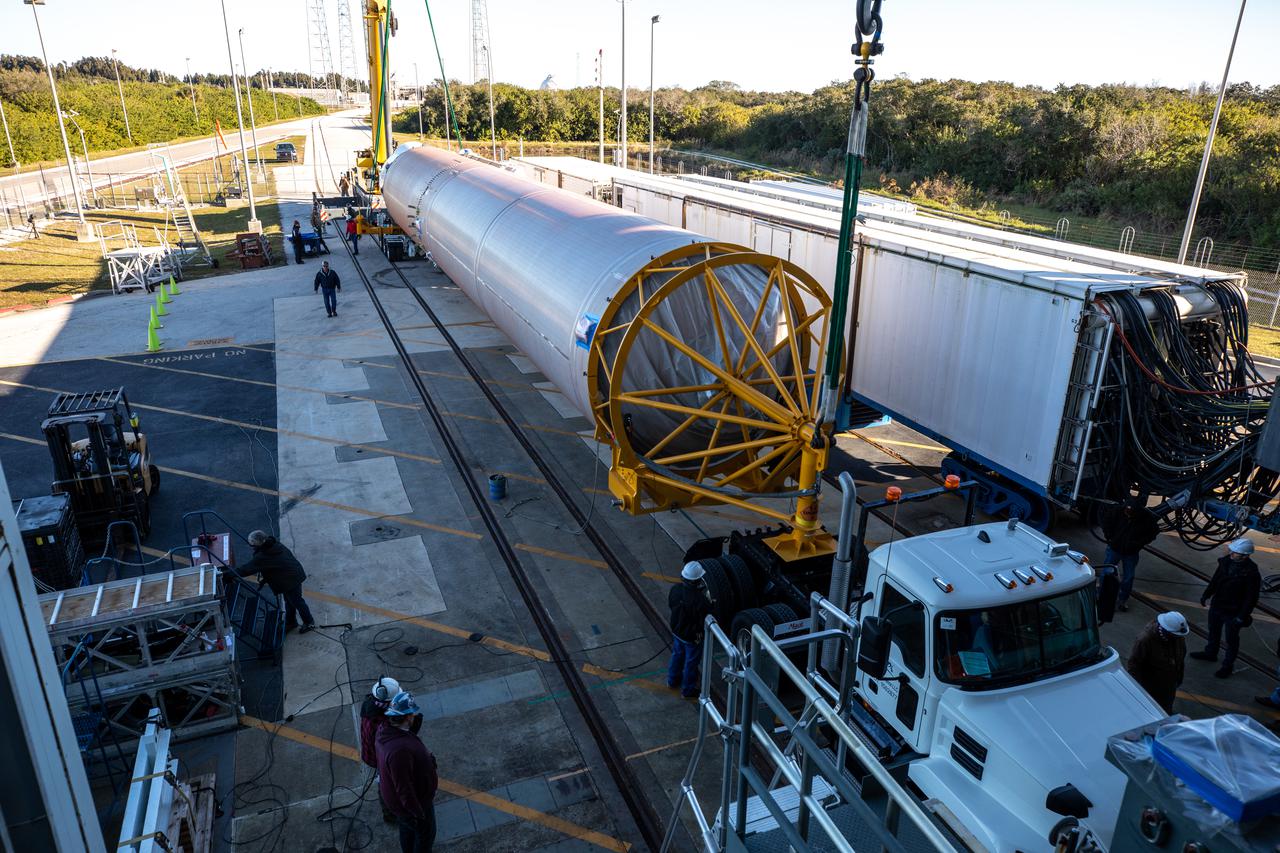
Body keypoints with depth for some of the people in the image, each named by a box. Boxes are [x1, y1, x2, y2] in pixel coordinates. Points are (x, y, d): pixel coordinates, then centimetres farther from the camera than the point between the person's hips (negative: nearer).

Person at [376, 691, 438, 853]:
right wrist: (418, 812, -21)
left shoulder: (386, 729, -16)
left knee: (407, 829, 34)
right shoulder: (399, 750, -44)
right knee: (426, 833, 21)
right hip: (412, 801, -8)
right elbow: (404, 788, -34)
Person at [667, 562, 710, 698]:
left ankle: (673, 680, 52)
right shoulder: (700, 600, -38)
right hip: (692, 637, -6)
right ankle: (688, 689, 39)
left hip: (676, 631, 6)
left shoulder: (675, 590, -18)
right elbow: (707, 619, -25)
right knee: (691, 662, 18)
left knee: (677, 655, 30)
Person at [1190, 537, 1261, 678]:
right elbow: (1215, 579, 6)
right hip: (1217, 605, 6)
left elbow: (1251, 598, -21)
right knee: (1213, 631, 27)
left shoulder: (1251, 573, -27)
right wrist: (1206, 595, 12)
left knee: (1231, 640, 15)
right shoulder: (1226, 561, -10)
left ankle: (1227, 665, 33)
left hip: (1233, 613, -6)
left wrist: (1242, 617, -19)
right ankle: (1210, 653, 50)